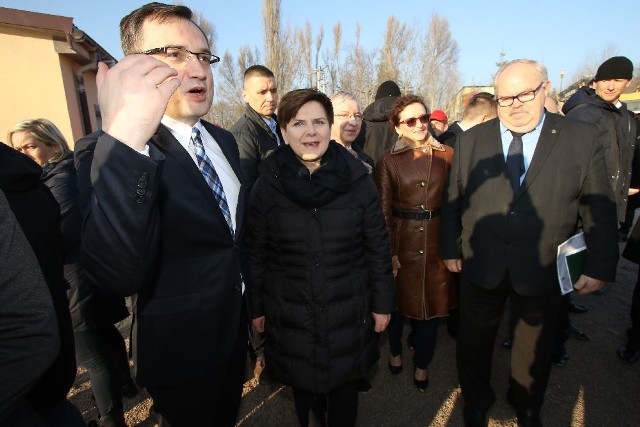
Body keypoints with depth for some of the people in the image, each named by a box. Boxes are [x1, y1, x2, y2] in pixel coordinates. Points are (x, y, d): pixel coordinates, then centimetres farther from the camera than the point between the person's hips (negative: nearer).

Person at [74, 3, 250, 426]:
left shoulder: (224, 140, 0)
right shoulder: (107, 152, -22)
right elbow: (118, 277, -36)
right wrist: (123, 142, -47)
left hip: (235, 323, 6)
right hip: (181, 345, -5)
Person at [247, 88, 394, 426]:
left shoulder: (358, 180, -10)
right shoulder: (267, 185, -9)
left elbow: (377, 247, -3)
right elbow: (256, 254, -2)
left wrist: (382, 302, 1)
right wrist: (256, 307, 4)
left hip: (348, 312, 0)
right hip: (291, 316, 1)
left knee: (344, 388, 20)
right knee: (304, 389, 23)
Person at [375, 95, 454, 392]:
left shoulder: (446, 155, 2)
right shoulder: (388, 161, -4)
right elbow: (383, 211, -5)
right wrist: (389, 252, -9)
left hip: (437, 242, 2)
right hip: (401, 241, -1)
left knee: (431, 302, 12)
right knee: (397, 299, 15)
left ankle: (421, 365, 35)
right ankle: (395, 351, 43)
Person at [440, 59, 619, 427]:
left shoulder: (583, 138, -4)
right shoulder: (470, 140, -1)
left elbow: (599, 208, -2)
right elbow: (453, 200, 1)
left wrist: (600, 266, -5)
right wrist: (450, 249, 1)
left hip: (542, 271, 0)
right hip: (480, 267, 1)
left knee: (535, 348, 21)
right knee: (475, 341, 17)